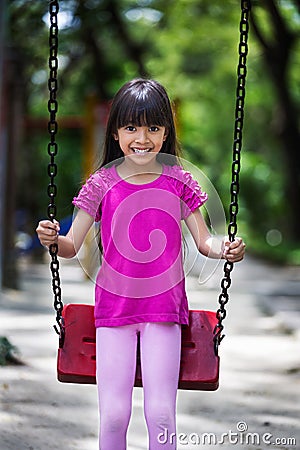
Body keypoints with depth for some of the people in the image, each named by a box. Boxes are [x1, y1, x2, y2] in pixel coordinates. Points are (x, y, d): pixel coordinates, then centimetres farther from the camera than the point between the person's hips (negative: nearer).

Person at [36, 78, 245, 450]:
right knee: (113, 413, -8)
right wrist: (52, 239, -21)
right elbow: (72, 245, 1)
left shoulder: (179, 181, 2)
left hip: (164, 307, 0)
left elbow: (204, 241, 6)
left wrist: (225, 249, -15)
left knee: (161, 412, -10)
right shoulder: (102, 184, 0)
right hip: (114, 305, 0)